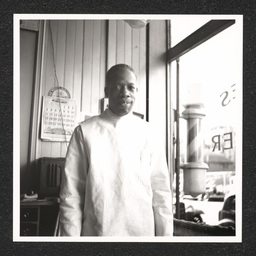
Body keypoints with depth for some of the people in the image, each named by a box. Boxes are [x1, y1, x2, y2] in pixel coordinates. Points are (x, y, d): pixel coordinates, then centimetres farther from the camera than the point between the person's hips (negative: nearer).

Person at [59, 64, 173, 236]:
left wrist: (165, 234, -3)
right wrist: (71, 235, -6)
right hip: (96, 231, -1)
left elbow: (161, 189, 0)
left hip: (142, 230, 1)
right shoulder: (85, 131, -3)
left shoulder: (147, 132, 1)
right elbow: (71, 192, -3)